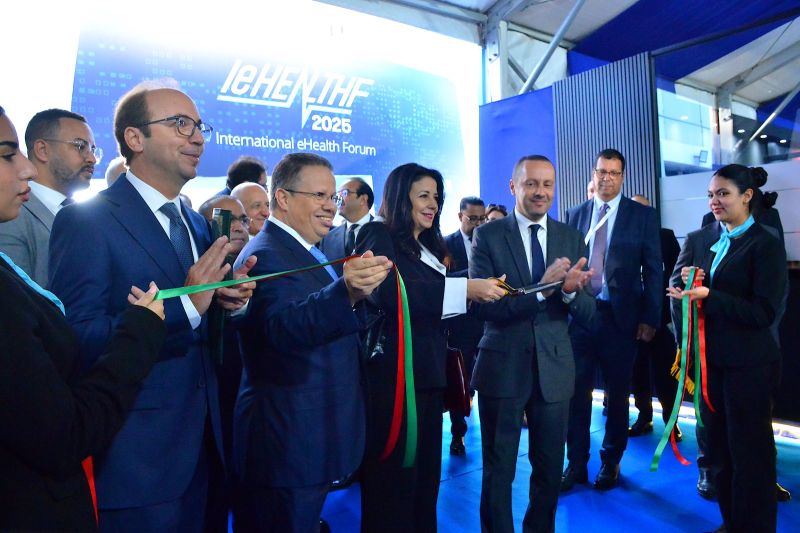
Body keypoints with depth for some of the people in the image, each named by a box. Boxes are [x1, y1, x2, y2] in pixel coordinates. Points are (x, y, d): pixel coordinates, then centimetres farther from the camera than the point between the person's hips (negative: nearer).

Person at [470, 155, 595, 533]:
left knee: (550, 469, 19)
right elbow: (482, 305, -16)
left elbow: (587, 313, 0)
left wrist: (570, 290, -22)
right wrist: (541, 288, -26)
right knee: (498, 470, 11)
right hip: (502, 367, -3)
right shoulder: (488, 235, -6)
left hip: (554, 368, 3)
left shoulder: (571, 239, 4)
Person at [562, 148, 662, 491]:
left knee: (617, 394, 11)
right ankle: (576, 463, 19)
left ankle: (611, 463, 28)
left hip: (621, 317, -1)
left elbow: (653, 270, 0)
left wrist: (650, 318, -6)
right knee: (576, 392, 4)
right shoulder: (575, 215, 8)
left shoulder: (643, 216, 2)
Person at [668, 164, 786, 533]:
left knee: (749, 450, 7)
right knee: (718, 446, 16)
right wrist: (683, 281, -17)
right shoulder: (698, 239, 7)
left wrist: (708, 296, -24)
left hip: (747, 363, -5)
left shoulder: (766, 245, -8)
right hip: (707, 357, 5)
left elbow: (764, 311, -15)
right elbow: (676, 290, 4)